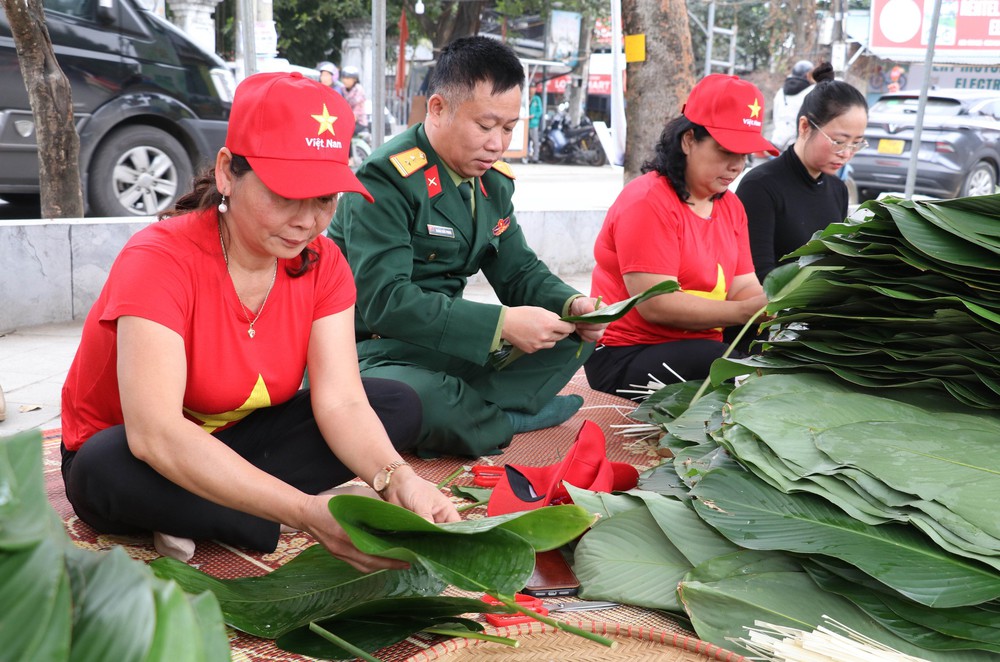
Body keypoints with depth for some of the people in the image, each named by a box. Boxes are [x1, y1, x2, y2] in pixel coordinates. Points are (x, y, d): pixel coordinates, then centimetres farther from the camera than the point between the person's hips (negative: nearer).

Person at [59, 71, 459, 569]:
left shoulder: (322, 264, -11)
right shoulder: (159, 261, -28)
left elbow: (341, 403, -18)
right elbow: (154, 435, -40)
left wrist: (395, 478, -40)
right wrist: (304, 512, -50)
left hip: (239, 443, 5)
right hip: (131, 455, -4)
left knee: (398, 405, -13)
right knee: (109, 468, -39)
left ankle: (195, 518, -16)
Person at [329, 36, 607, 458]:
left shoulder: (493, 181, 8)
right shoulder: (388, 177, -18)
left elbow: (520, 273, 13)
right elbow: (382, 300, -27)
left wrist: (573, 305, -9)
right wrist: (501, 324, -29)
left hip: (448, 343, 8)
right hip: (378, 349, -8)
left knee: (574, 336, 2)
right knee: (418, 398, -41)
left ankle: (461, 413, -17)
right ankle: (512, 417, -7)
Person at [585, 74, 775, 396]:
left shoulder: (730, 206, 12)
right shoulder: (648, 201, -13)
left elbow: (742, 287, 5)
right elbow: (655, 304, -20)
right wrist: (746, 311, -25)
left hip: (699, 347, 7)